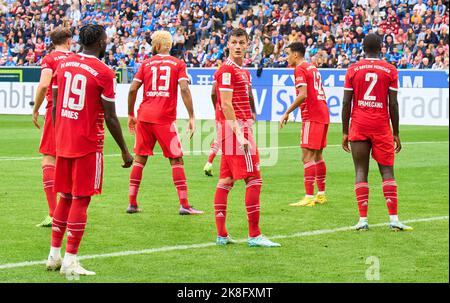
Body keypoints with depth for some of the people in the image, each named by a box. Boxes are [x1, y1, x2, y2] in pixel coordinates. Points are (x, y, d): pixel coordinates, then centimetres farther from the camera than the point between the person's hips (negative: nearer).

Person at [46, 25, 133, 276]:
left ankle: (54, 255, 20)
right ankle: (70, 261, -2)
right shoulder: (104, 73, -11)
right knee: (81, 200, -2)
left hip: (63, 142, 6)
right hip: (88, 144, -6)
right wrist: (125, 151, -2)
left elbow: (55, 106, 12)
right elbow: (110, 117, -10)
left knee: (66, 197, 16)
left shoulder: (64, 65, 7)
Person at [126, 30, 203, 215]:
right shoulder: (178, 64, 4)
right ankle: (184, 205, -3)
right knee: (176, 160, 3)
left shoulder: (146, 64, 10)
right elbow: (184, 90, -9)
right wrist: (191, 117, -8)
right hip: (165, 118, -3)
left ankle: (132, 203, 11)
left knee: (140, 159, 11)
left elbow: (132, 90, 5)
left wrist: (130, 115, 15)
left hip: (144, 116, 3)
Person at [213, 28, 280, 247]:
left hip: (239, 128, 10)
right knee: (254, 179, -10)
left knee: (226, 180, 8)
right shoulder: (227, 69, -11)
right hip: (234, 127, -10)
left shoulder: (243, 71, 19)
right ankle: (254, 235, -10)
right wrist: (239, 134, -22)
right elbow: (226, 105, -17)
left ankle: (221, 234, 10)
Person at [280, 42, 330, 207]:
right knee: (317, 155, 16)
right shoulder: (313, 68, 20)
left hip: (312, 117, -10)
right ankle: (321, 194, 22)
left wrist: (287, 113, -15)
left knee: (307, 156, -11)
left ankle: (309, 197, -15)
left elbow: (303, 95, -20)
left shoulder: (300, 69, -8)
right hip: (323, 115, 10)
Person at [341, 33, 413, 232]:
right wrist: (396, 133, 6)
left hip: (359, 126, 1)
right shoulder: (390, 71, 1)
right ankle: (394, 219, -5)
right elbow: (393, 105, -1)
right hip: (381, 126, 0)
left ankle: (363, 220, -4)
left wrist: (345, 132, 8)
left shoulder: (353, 70, 3)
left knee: (361, 172, 2)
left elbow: (346, 103, 2)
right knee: (387, 171, 2)